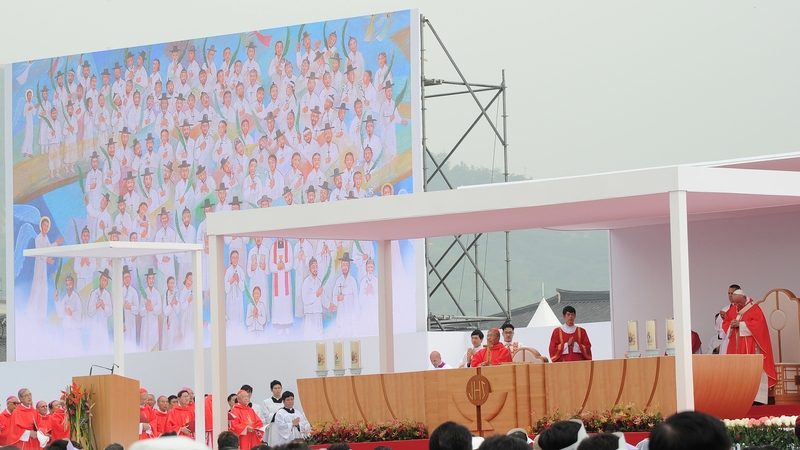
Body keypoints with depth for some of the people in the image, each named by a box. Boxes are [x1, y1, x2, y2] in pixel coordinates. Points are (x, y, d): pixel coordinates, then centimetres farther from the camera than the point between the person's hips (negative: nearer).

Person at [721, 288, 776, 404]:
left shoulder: (754, 308, -5)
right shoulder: (733, 309, 13)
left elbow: (759, 324, -17)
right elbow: (725, 323, 14)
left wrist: (740, 324, -18)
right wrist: (731, 325, -11)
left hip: (750, 346, -6)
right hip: (736, 346, 6)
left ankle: (756, 397, -12)